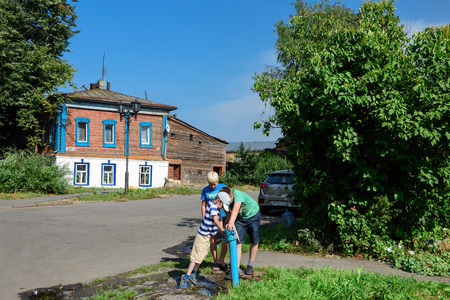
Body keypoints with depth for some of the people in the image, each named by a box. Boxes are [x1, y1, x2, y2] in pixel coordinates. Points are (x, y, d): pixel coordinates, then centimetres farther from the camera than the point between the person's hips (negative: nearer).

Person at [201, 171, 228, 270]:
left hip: (223, 216, -1)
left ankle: (221, 260, 5)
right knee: (213, 240, 4)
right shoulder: (205, 190, 2)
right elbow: (203, 205, 7)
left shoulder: (223, 187, -2)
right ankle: (216, 262, 16)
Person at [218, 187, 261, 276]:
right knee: (237, 242, -10)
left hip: (253, 216, -3)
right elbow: (228, 215, -15)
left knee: (254, 242, 4)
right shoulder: (225, 200, -20)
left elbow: (235, 210, -52)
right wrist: (234, 230, -24)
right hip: (240, 218, 3)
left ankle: (250, 265, 22)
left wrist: (231, 223, -66)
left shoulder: (238, 194, -37)